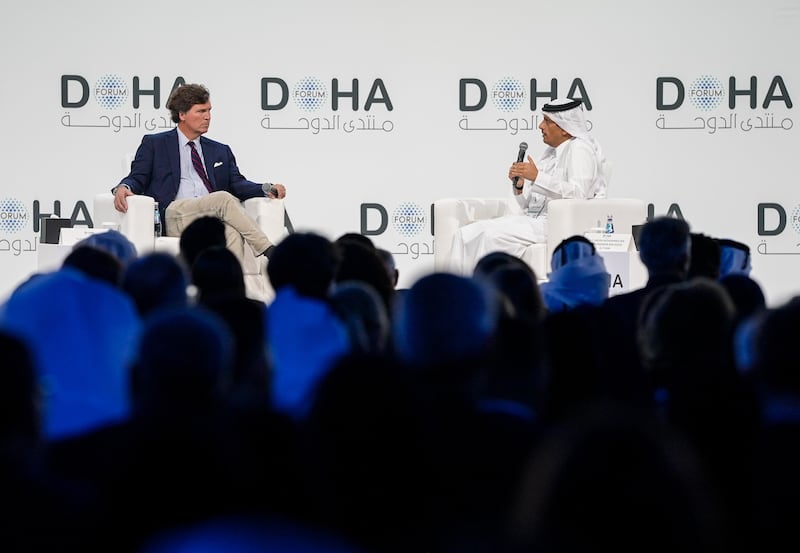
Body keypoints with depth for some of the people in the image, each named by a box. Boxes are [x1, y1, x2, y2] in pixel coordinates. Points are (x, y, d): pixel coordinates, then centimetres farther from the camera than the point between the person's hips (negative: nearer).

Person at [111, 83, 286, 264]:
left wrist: (268, 189, -2)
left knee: (232, 234, -35)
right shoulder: (154, 144, 19)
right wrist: (123, 188, -15)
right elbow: (138, 178, 11)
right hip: (175, 218, -3)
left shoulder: (220, 151, 29)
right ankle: (269, 252, -32)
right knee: (224, 198, -31)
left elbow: (237, 184, 18)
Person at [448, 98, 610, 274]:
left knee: (493, 235, -29)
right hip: (533, 219, 9)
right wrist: (519, 186, 1)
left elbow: (578, 193, -20)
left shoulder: (579, 148, -3)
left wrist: (537, 177, -21)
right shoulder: (551, 152, 22)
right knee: (466, 234, -7)